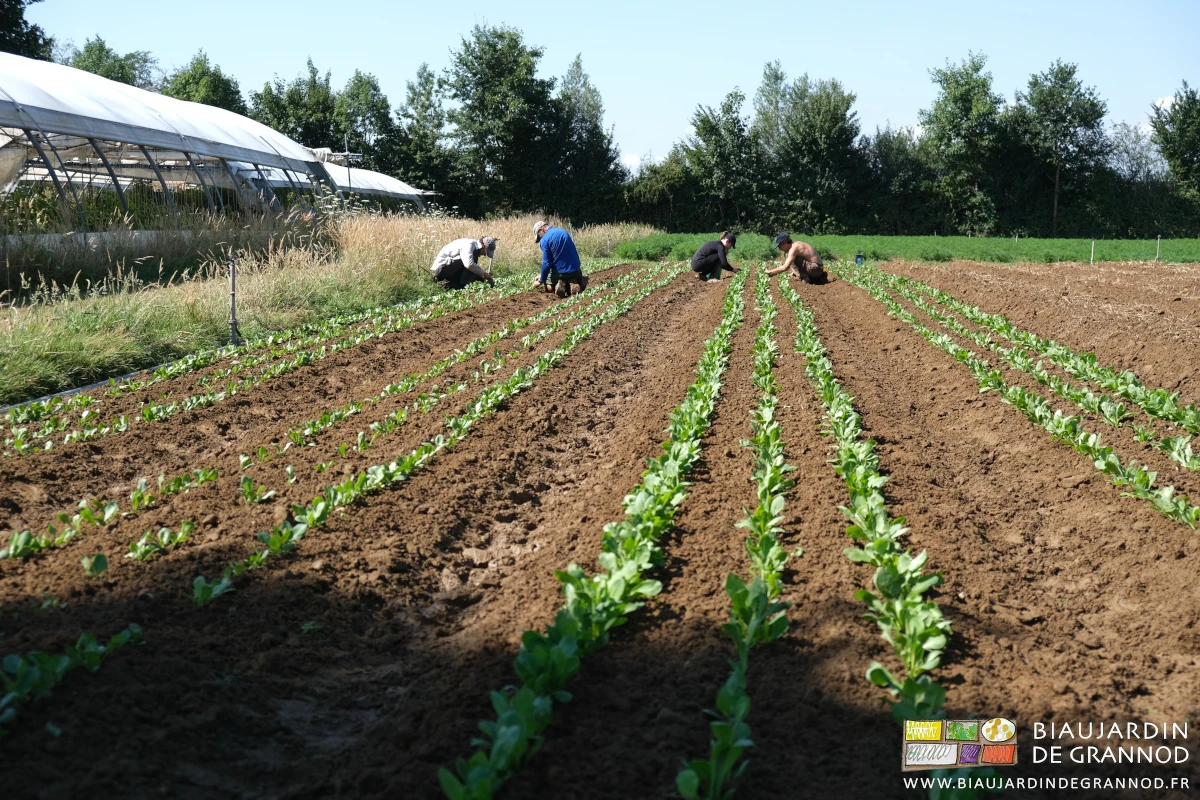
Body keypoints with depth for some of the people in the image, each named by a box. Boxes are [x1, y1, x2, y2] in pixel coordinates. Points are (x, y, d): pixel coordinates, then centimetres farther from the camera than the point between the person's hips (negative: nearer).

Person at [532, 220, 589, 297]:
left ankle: (561, 284, -11)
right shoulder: (563, 232, 14)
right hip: (576, 270, 5)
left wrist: (541, 281, 1)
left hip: (560, 272, -5)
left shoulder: (544, 240, -11)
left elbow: (546, 263, -13)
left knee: (548, 287, 21)